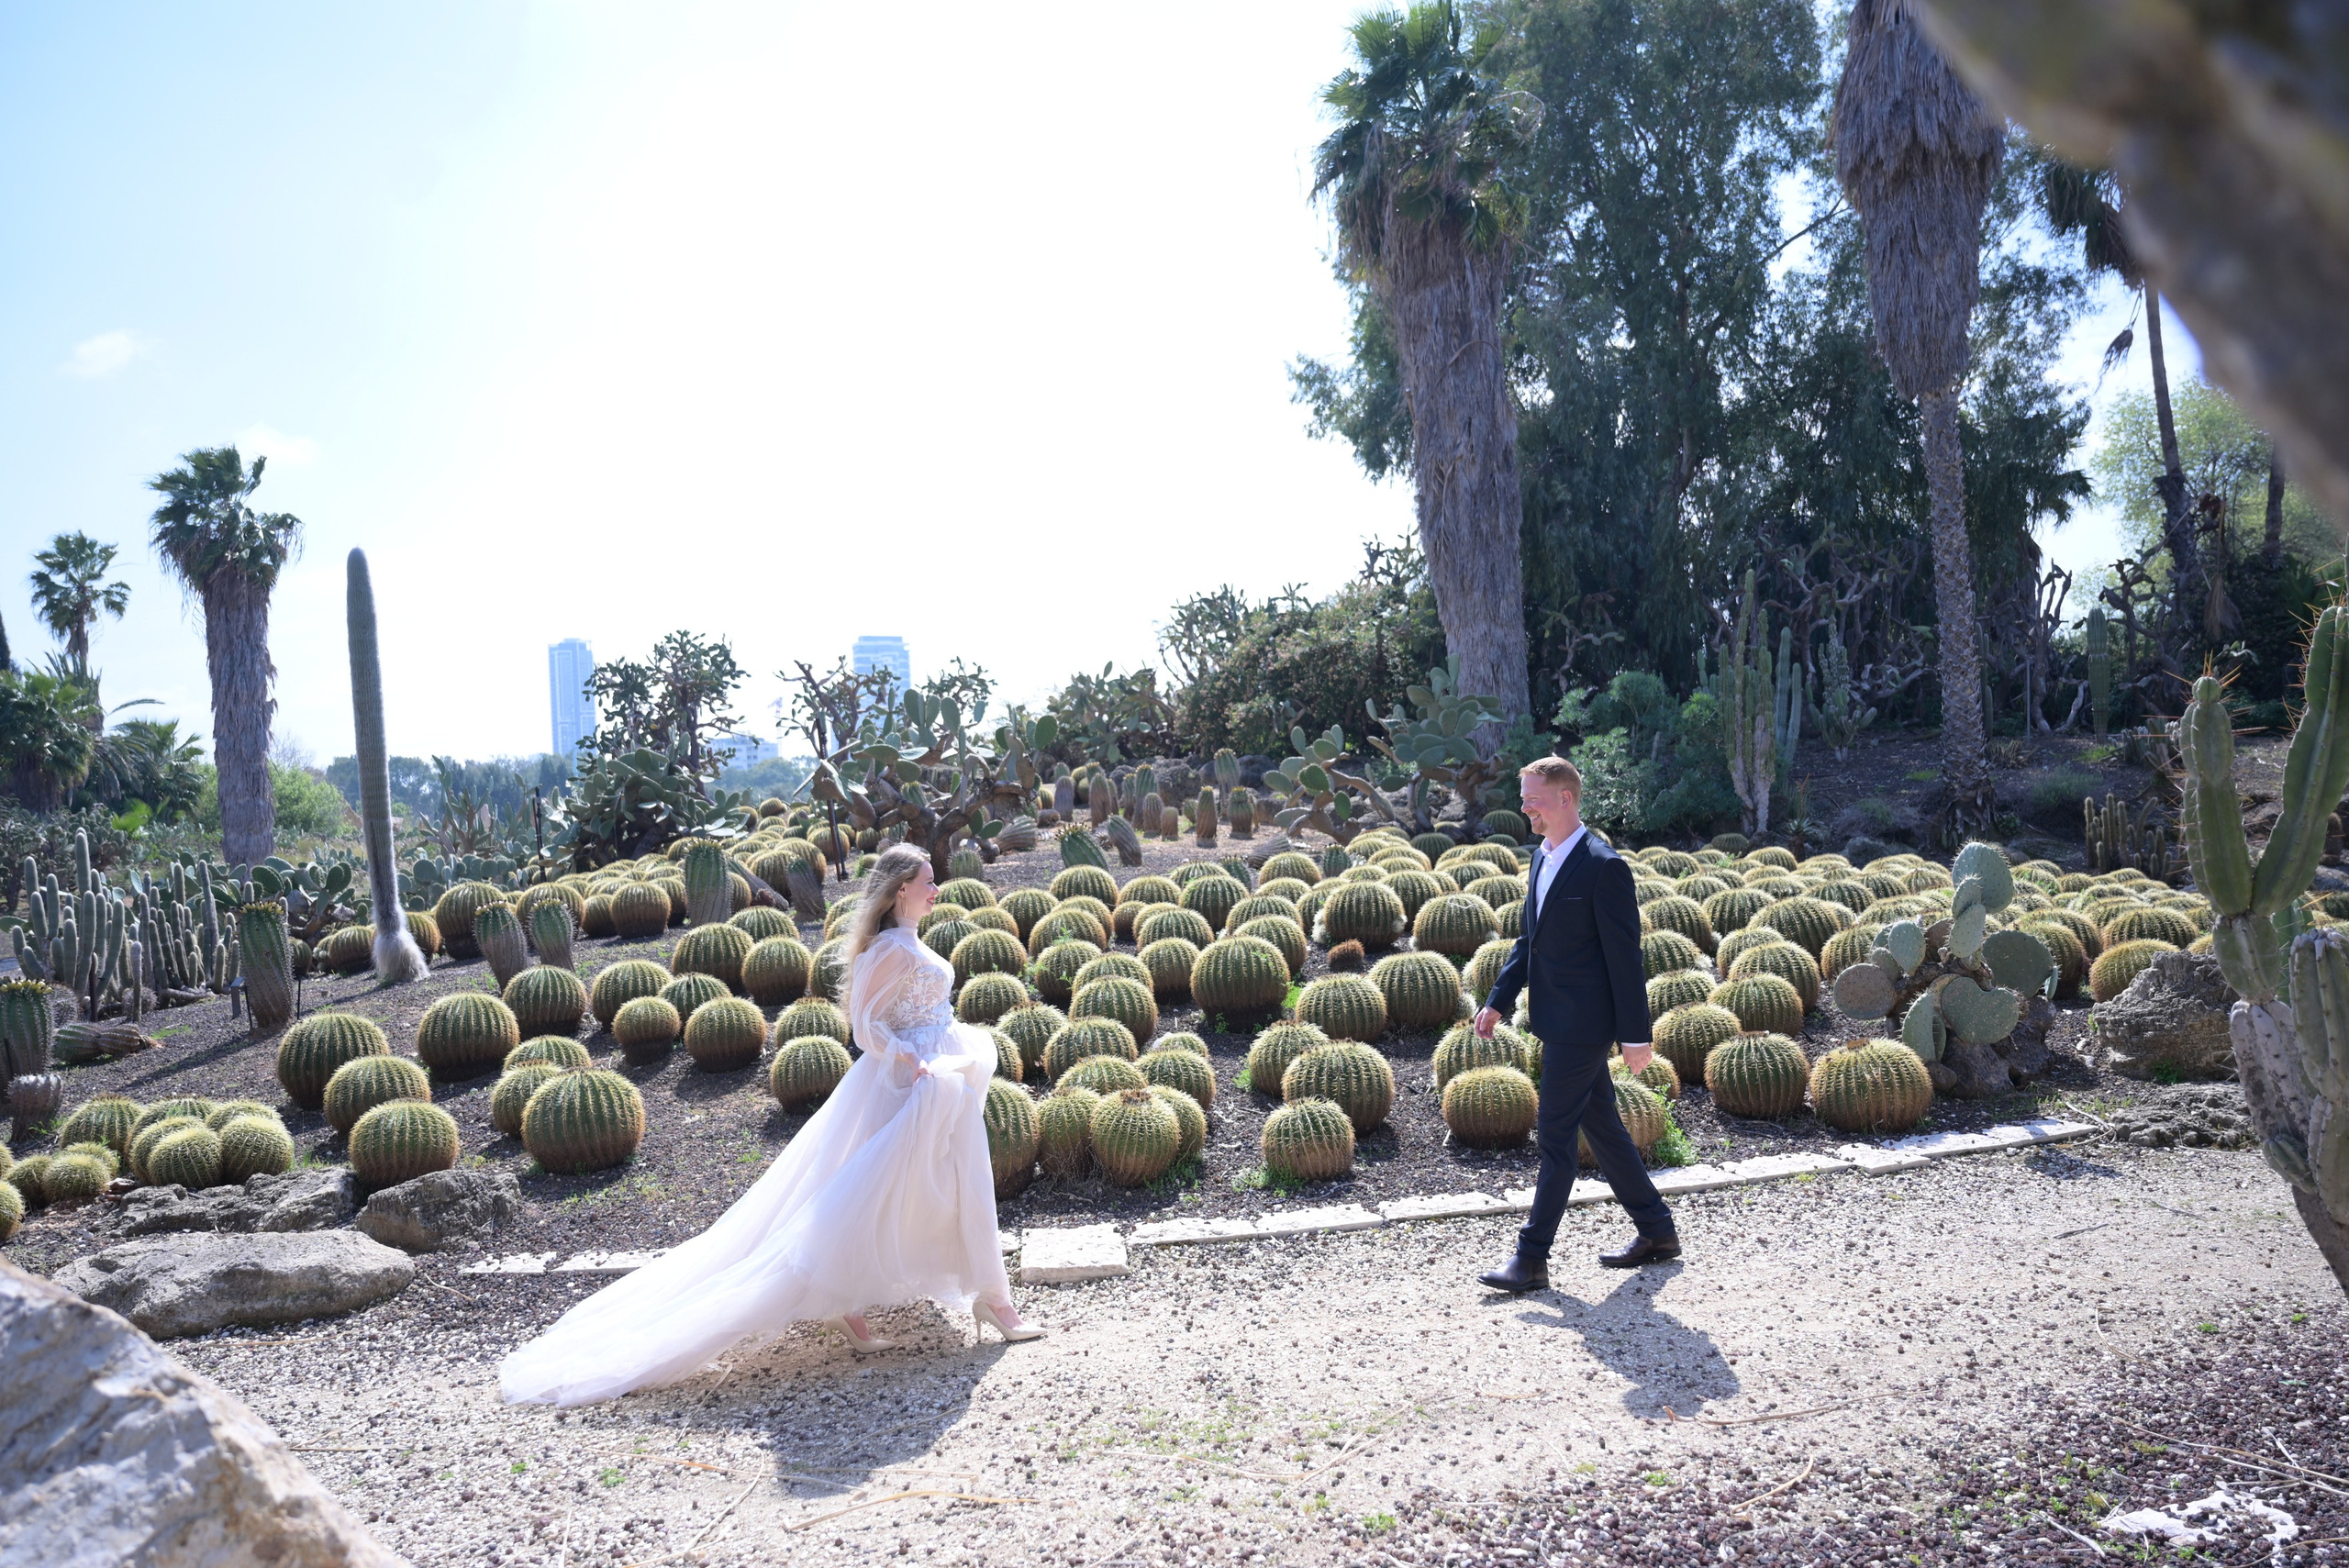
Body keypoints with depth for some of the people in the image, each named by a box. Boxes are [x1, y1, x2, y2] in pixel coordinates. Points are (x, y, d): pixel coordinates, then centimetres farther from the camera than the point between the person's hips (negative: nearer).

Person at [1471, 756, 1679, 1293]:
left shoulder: (1604, 867, -17)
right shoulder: (1542, 856, 11)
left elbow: (1625, 957, -16)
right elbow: (1529, 940, 18)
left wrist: (1636, 1035, -15)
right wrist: (1498, 1002, 12)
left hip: (1582, 1025, -9)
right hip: (1556, 1021, 9)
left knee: (1555, 1136, -3)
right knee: (1602, 1128, 16)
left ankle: (1532, 1259, 4)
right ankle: (1657, 1232, 30)